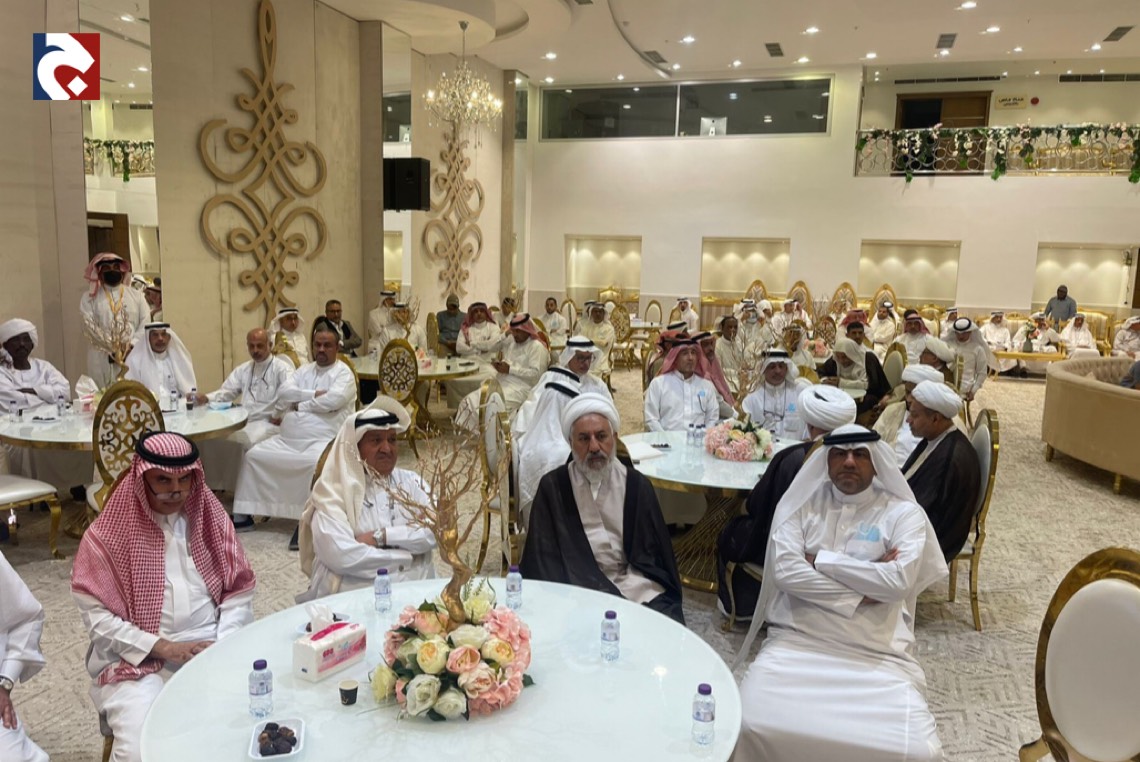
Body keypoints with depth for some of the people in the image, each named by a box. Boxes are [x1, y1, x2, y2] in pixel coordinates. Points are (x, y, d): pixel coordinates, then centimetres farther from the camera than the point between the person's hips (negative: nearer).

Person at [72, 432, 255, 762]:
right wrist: (164, 648, -13)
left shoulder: (211, 517, 6)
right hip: (139, 662, -2)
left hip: (211, 652, 2)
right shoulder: (108, 534, -3)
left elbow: (239, 591, 7)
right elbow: (96, 615, -6)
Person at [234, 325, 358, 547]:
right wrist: (314, 394, -9)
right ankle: (246, 514, 1)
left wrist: (299, 405, -6)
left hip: (323, 440, -6)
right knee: (253, 454, -7)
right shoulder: (303, 370, 20)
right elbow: (283, 393, 4)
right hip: (287, 439, 6)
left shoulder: (343, 373, 1)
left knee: (317, 464, -36)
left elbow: (334, 400, -18)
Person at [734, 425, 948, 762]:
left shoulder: (904, 513, 5)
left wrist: (819, 560, -6)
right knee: (750, 726, -24)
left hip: (879, 655, 0)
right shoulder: (800, 503, 7)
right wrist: (862, 593, -9)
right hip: (797, 643, 0)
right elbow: (785, 571, -7)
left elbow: (898, 582, -11)